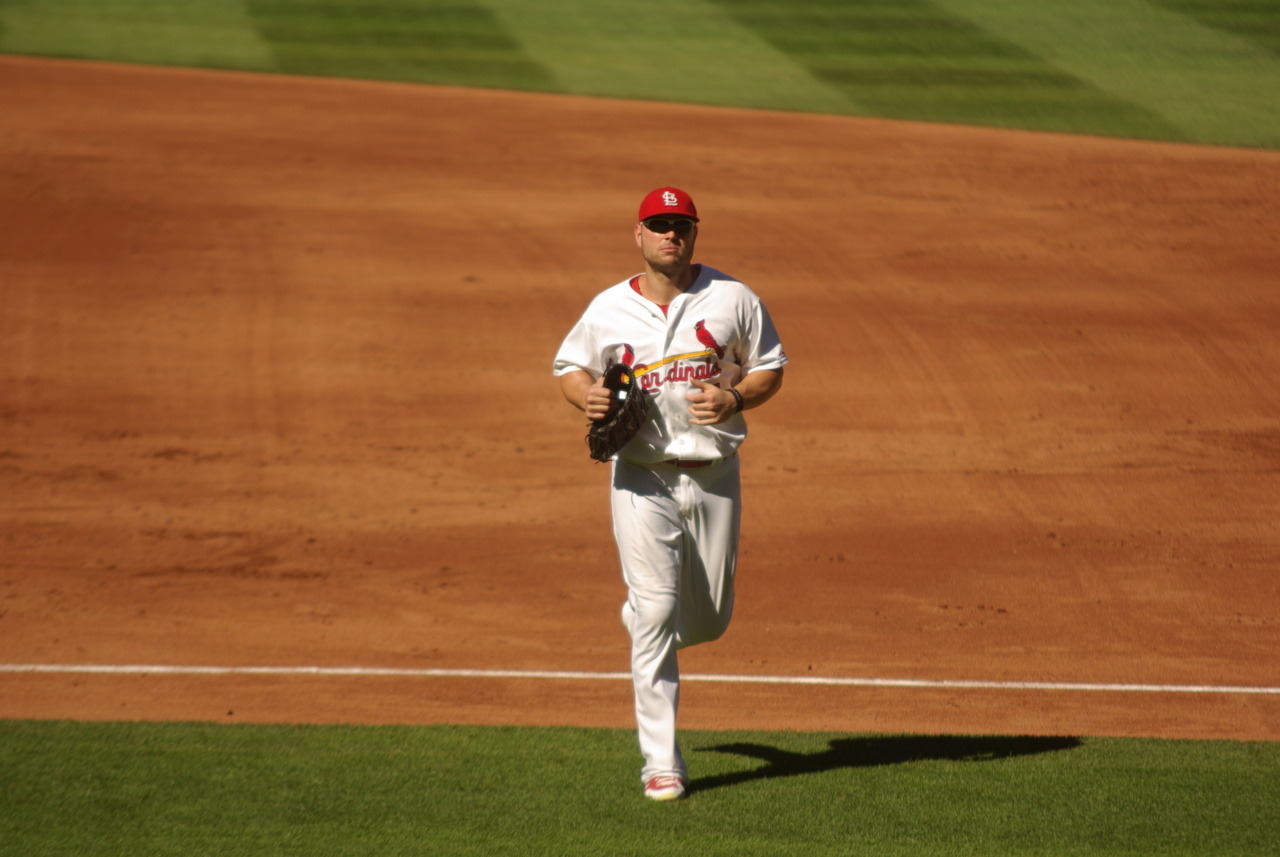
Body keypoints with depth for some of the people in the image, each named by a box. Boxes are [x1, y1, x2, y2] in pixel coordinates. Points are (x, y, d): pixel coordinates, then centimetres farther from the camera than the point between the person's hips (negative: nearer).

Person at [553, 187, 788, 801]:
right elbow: (569, 366, 15)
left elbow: (771, 367, 9)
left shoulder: (732, 299, 2)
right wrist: (586, 396, -8)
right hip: (642, 477, -2)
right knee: (656, 613, -12)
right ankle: (661, 764, -8)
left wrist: (736, 397, -12)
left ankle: (639, 615, 47)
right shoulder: (609, 309, 2)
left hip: (714, 475, 2)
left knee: (708, 619, 10)